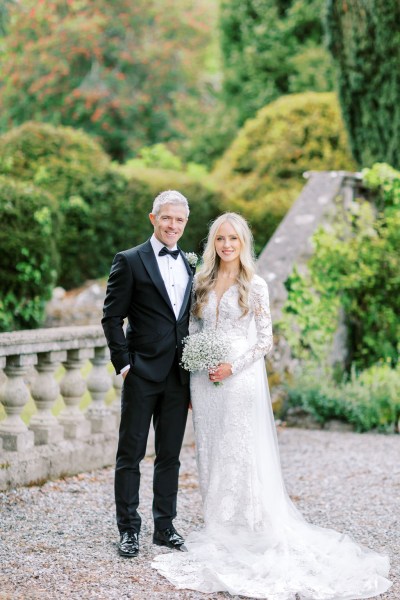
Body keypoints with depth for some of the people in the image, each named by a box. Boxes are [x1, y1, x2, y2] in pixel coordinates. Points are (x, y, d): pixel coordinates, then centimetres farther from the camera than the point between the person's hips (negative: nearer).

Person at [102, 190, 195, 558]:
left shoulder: (191, 266, 12)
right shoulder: (130, 261, -3)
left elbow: (191, 322, 15)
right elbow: (112, 317, -5)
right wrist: (124, 364, -10)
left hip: (179, 376, 5)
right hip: (142, 375, -5)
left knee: (170, 455, 11)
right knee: (131, 454, 2)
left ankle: (165, 526, 21)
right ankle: (129, 530, 9)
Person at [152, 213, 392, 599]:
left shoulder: (255, 286, -2)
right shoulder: (201, 283, 10)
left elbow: (265, 340, -3)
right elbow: (193, 328, 15)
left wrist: (233, 366, -13)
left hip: (241, 379, -4)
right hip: (205, 380, 4)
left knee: (243, 453, -5)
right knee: (211, 454, 7)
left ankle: (253, 534, 1)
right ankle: (218, 532, 16)